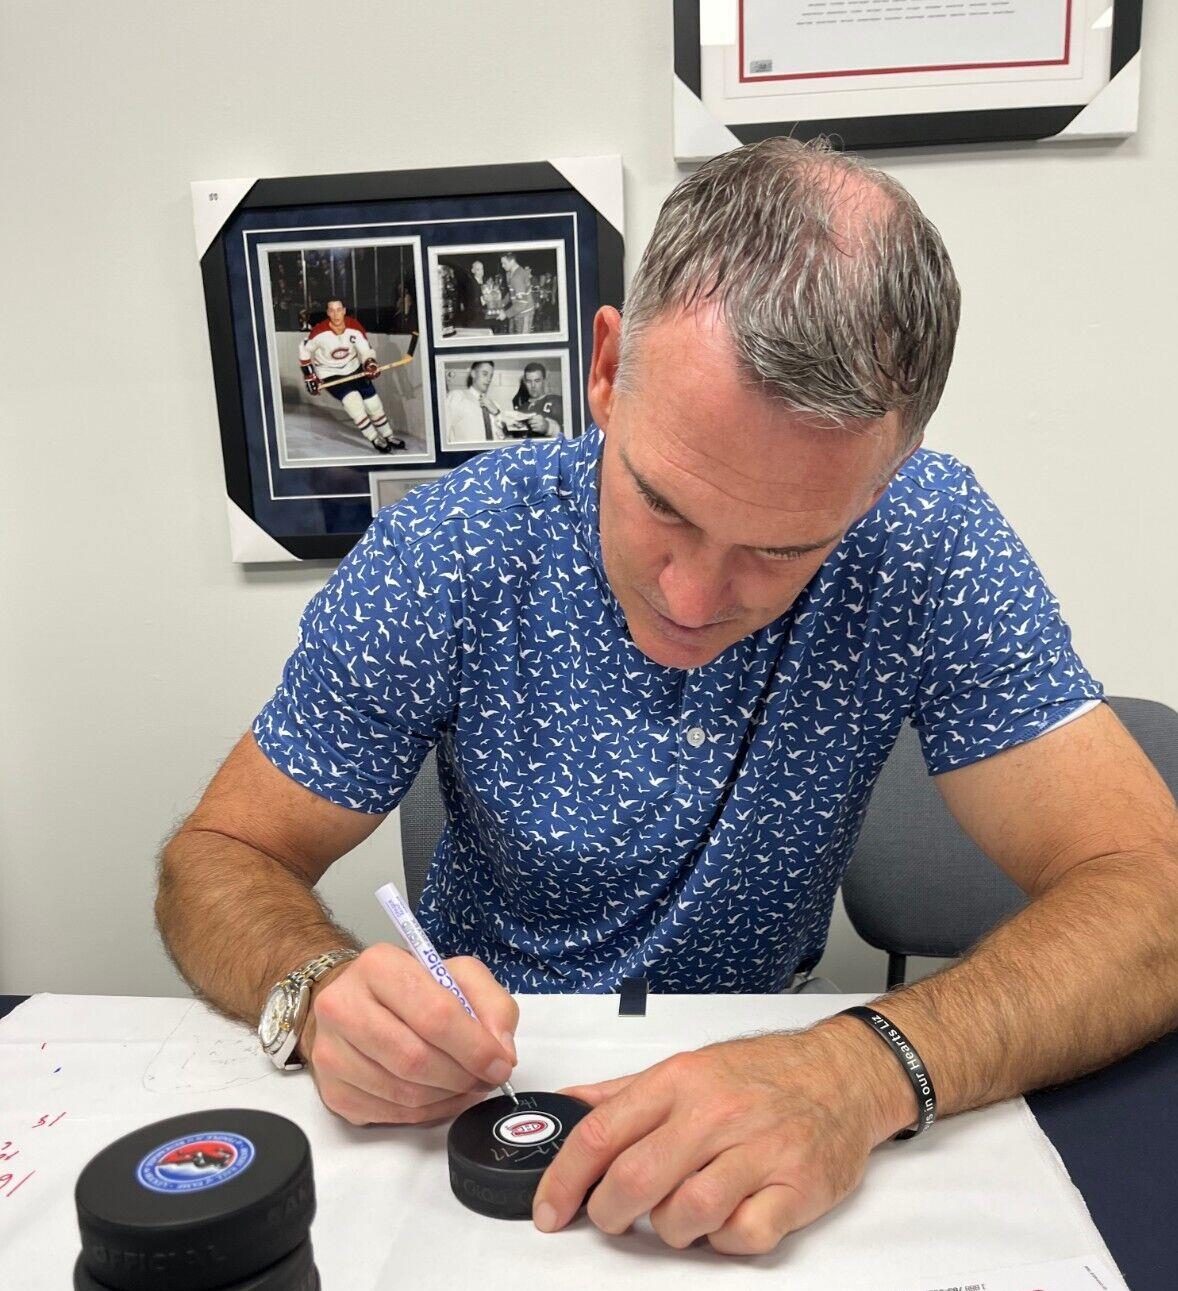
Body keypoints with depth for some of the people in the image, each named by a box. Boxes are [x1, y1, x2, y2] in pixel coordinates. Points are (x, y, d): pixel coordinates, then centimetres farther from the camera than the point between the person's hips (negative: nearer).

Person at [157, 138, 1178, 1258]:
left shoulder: (929, 547, -17)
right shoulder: (441, 558, -16)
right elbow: (219, 859, -8)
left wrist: (869, 1067, -35)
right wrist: (323, 989, -29)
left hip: (760, 1066, 0)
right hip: (477, 1080, 1)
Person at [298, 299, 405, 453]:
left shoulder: (354, 327, -18)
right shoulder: (319, 332, -23)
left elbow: (366, 350, -12)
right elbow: (304, 349, -7)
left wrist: (370, 364, -34)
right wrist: (310, 377, -6)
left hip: (354, 369, 3)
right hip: (330, 374, -3)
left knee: (373, 402, 4)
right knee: (353, 400, -22)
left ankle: (388, 436, 25)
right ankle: (375, 440, -10)